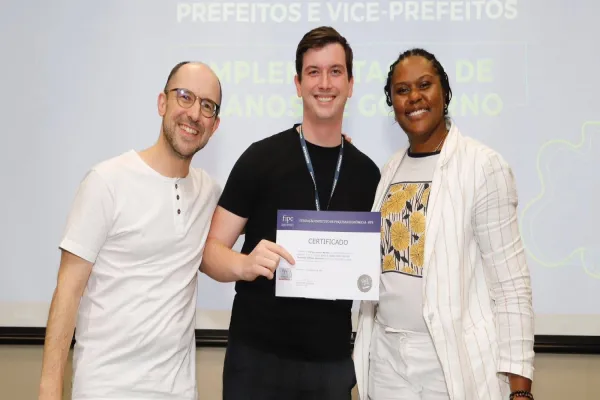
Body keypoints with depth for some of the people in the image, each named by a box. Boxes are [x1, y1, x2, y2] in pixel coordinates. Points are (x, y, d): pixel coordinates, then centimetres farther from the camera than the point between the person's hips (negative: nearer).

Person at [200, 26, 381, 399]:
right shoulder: (261, 157, -7)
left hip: (333, 359, 3)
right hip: (259, 356, -3)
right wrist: (244, 265, -27)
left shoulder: (366, 172, 4)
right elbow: (211, 252, -8)